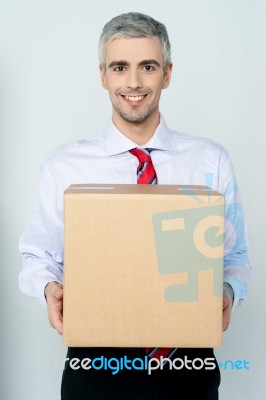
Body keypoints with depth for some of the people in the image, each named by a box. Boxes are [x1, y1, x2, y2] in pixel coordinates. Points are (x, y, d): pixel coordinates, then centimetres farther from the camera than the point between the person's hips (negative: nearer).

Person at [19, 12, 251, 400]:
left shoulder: (212, 161, -3)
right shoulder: (62, 166, -5)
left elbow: (235, 258, 3)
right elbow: (39, 257, 3)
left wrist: (227, 292, -17)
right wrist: (50, 288, -17)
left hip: (188, 363, 1)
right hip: (96, 367, 0)